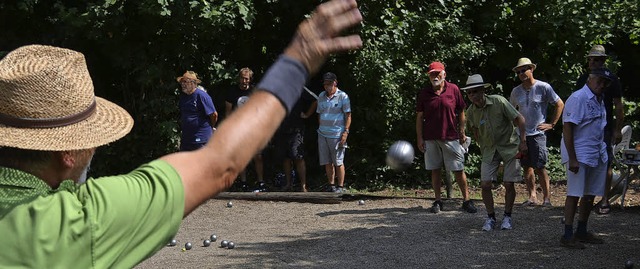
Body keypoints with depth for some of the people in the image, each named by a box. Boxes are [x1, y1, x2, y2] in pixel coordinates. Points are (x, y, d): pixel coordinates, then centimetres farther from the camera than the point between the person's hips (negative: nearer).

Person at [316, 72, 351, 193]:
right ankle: (331, 185, 15)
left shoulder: (342, 96, -4)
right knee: (327, 162, 6)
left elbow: (348, 115, -5)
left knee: (338, 162, -2)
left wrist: (346, 132, -12)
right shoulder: (321, 96, 12)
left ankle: (340, 186, 6)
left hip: (337, 134, -5)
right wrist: (320, 129, 13)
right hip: (322, 134, 5)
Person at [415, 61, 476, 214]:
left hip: (451, 138, -1)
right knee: (435, 170, 7)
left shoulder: (453, 89, 1)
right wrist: (419, 138, 1)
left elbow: (461, 113, 8)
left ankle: (466, 200, 9)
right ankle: (438, 201, 16)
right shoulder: (424, 93, 3)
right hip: (430, 138, 1)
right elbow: (419, 117, 6)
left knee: (458, 170, 0)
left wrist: (462, 132, 4)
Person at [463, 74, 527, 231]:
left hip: (509, 146, -3)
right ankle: (490, 217, 11)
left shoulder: (499, 102, -20)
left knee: (508, 184, -2)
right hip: (489, 150, 3)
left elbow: (519, 119, -12)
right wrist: (482, 147, 10)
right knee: (485, 184, -6)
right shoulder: (470, 112, -7)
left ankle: (508, 217, 17)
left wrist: (523, 141, -13)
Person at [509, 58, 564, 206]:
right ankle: (532, 196, 14)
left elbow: (560, 104, 1)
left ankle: (547, 197, -1)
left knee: (539, 167, -8)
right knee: (526, 167, 7)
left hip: (537, 133, -5)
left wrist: (552, 124, -3)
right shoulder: (516, 91, 8)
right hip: (521, 134, 5)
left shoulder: (543, 87, -6)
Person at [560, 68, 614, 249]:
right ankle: (567, 236, -4)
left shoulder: (600, 100, 14)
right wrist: (572, 159, -22)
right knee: (574, 194, -7)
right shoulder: (578, 98, -14)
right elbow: (567, 128, -18)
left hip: (598, 155, 9)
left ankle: (582, 232, 22)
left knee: (590, 195, 12)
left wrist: (603, 153, 15)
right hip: (579, 154, -9)